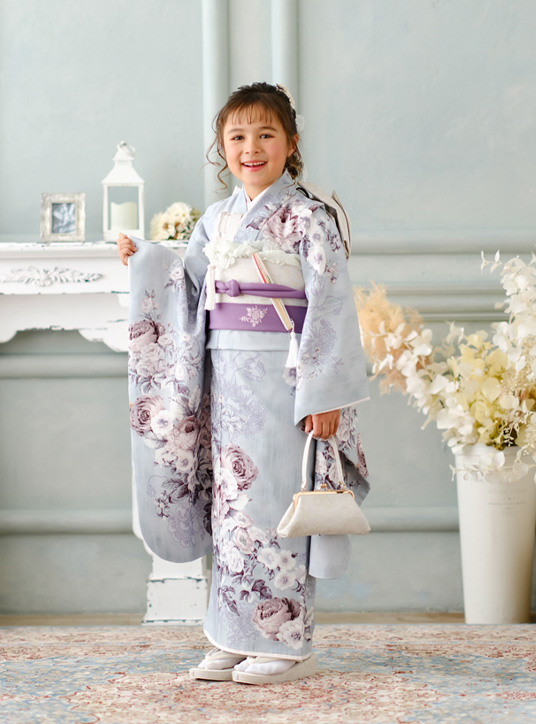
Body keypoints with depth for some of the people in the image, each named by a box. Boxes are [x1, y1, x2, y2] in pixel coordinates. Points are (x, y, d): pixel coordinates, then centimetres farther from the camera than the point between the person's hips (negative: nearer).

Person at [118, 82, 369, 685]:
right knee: (226, 502, 7)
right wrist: (143, 260, 6)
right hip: (225, 375, 6)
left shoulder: (307, 218, -5)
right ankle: (235, 640, 15)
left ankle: (286, 643, 5)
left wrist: (326, 394, -14)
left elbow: (331, 307, -9)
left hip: (282, 377, -6)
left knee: (270, 502, -5)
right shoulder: (217, 219, 13)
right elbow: (189, 291, 20)